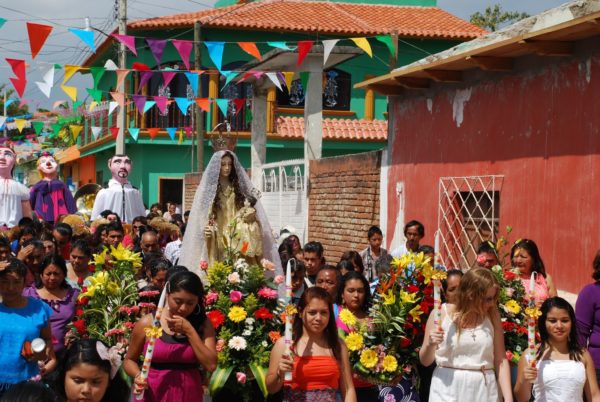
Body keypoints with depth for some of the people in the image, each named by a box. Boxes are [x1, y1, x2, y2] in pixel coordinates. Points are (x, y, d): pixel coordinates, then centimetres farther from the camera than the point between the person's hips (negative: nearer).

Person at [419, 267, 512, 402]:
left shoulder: (492, 316, 1)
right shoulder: (441, 313, -5)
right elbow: (425, 361, 2)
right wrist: (430, 345, -18)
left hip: (483, 391, 2)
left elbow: (501, 360, 1)